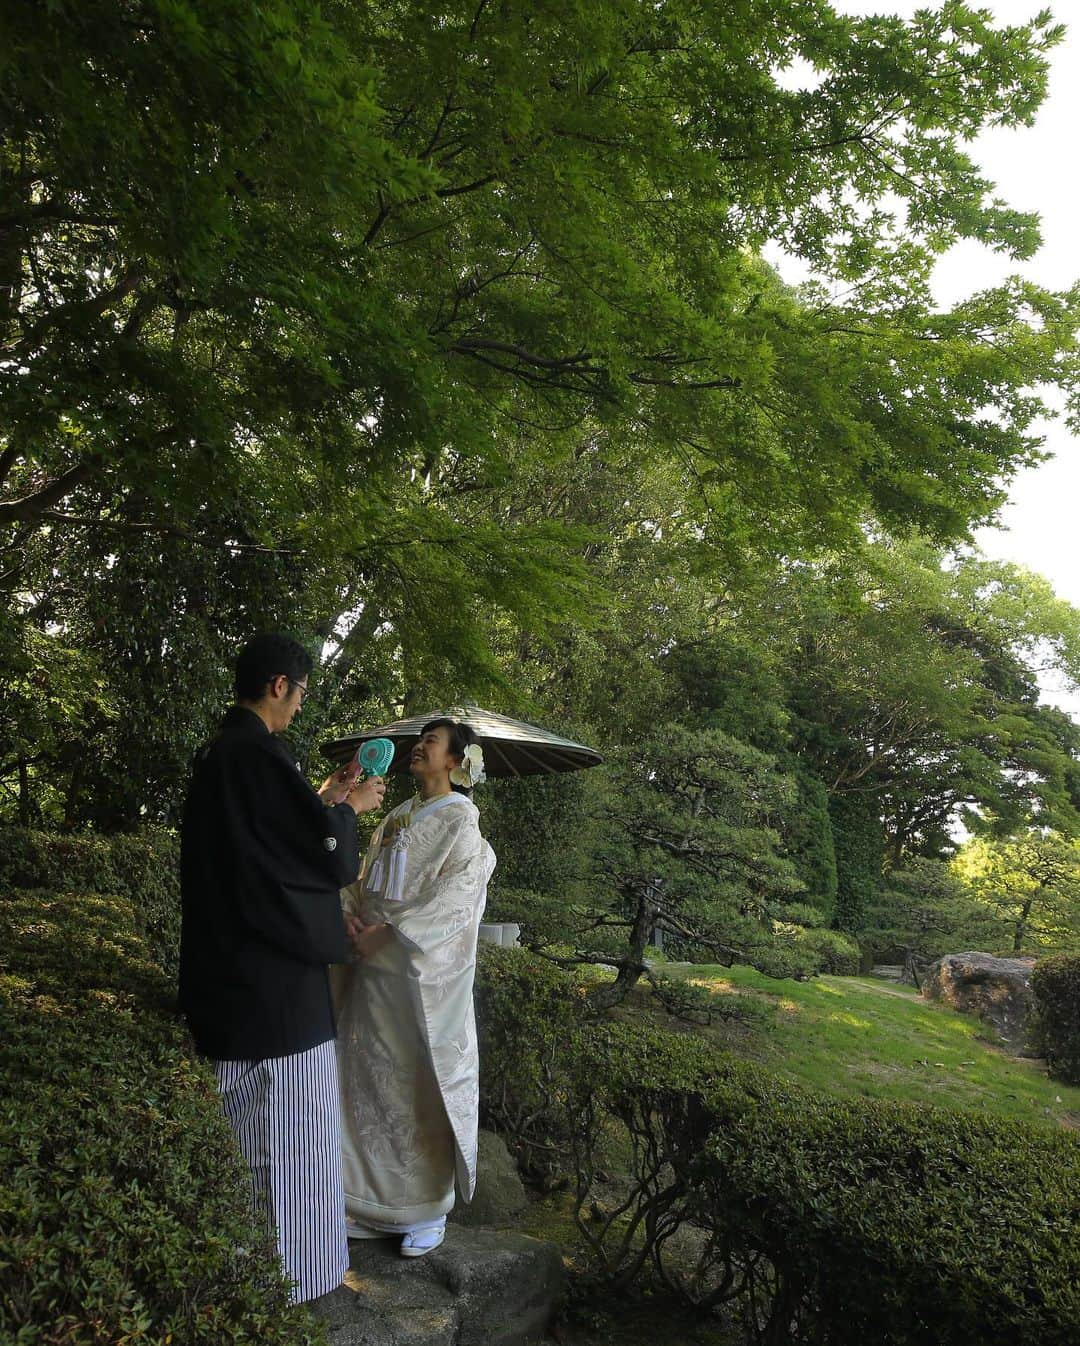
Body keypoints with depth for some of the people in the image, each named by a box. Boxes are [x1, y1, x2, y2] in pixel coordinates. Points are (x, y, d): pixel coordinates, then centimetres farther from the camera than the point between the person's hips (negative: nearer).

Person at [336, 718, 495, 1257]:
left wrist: (390, 931, -21)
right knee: (369, 1077, 11)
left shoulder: (461, 820, -6)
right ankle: (373, 1195, 27)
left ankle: (429, 1210, 18)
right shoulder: (397, 818, 14)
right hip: (376, 968, 6)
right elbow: (365, 884, 13)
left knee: (425, 1085, 3)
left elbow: (455, 894, -17)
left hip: (426, 970, -6)